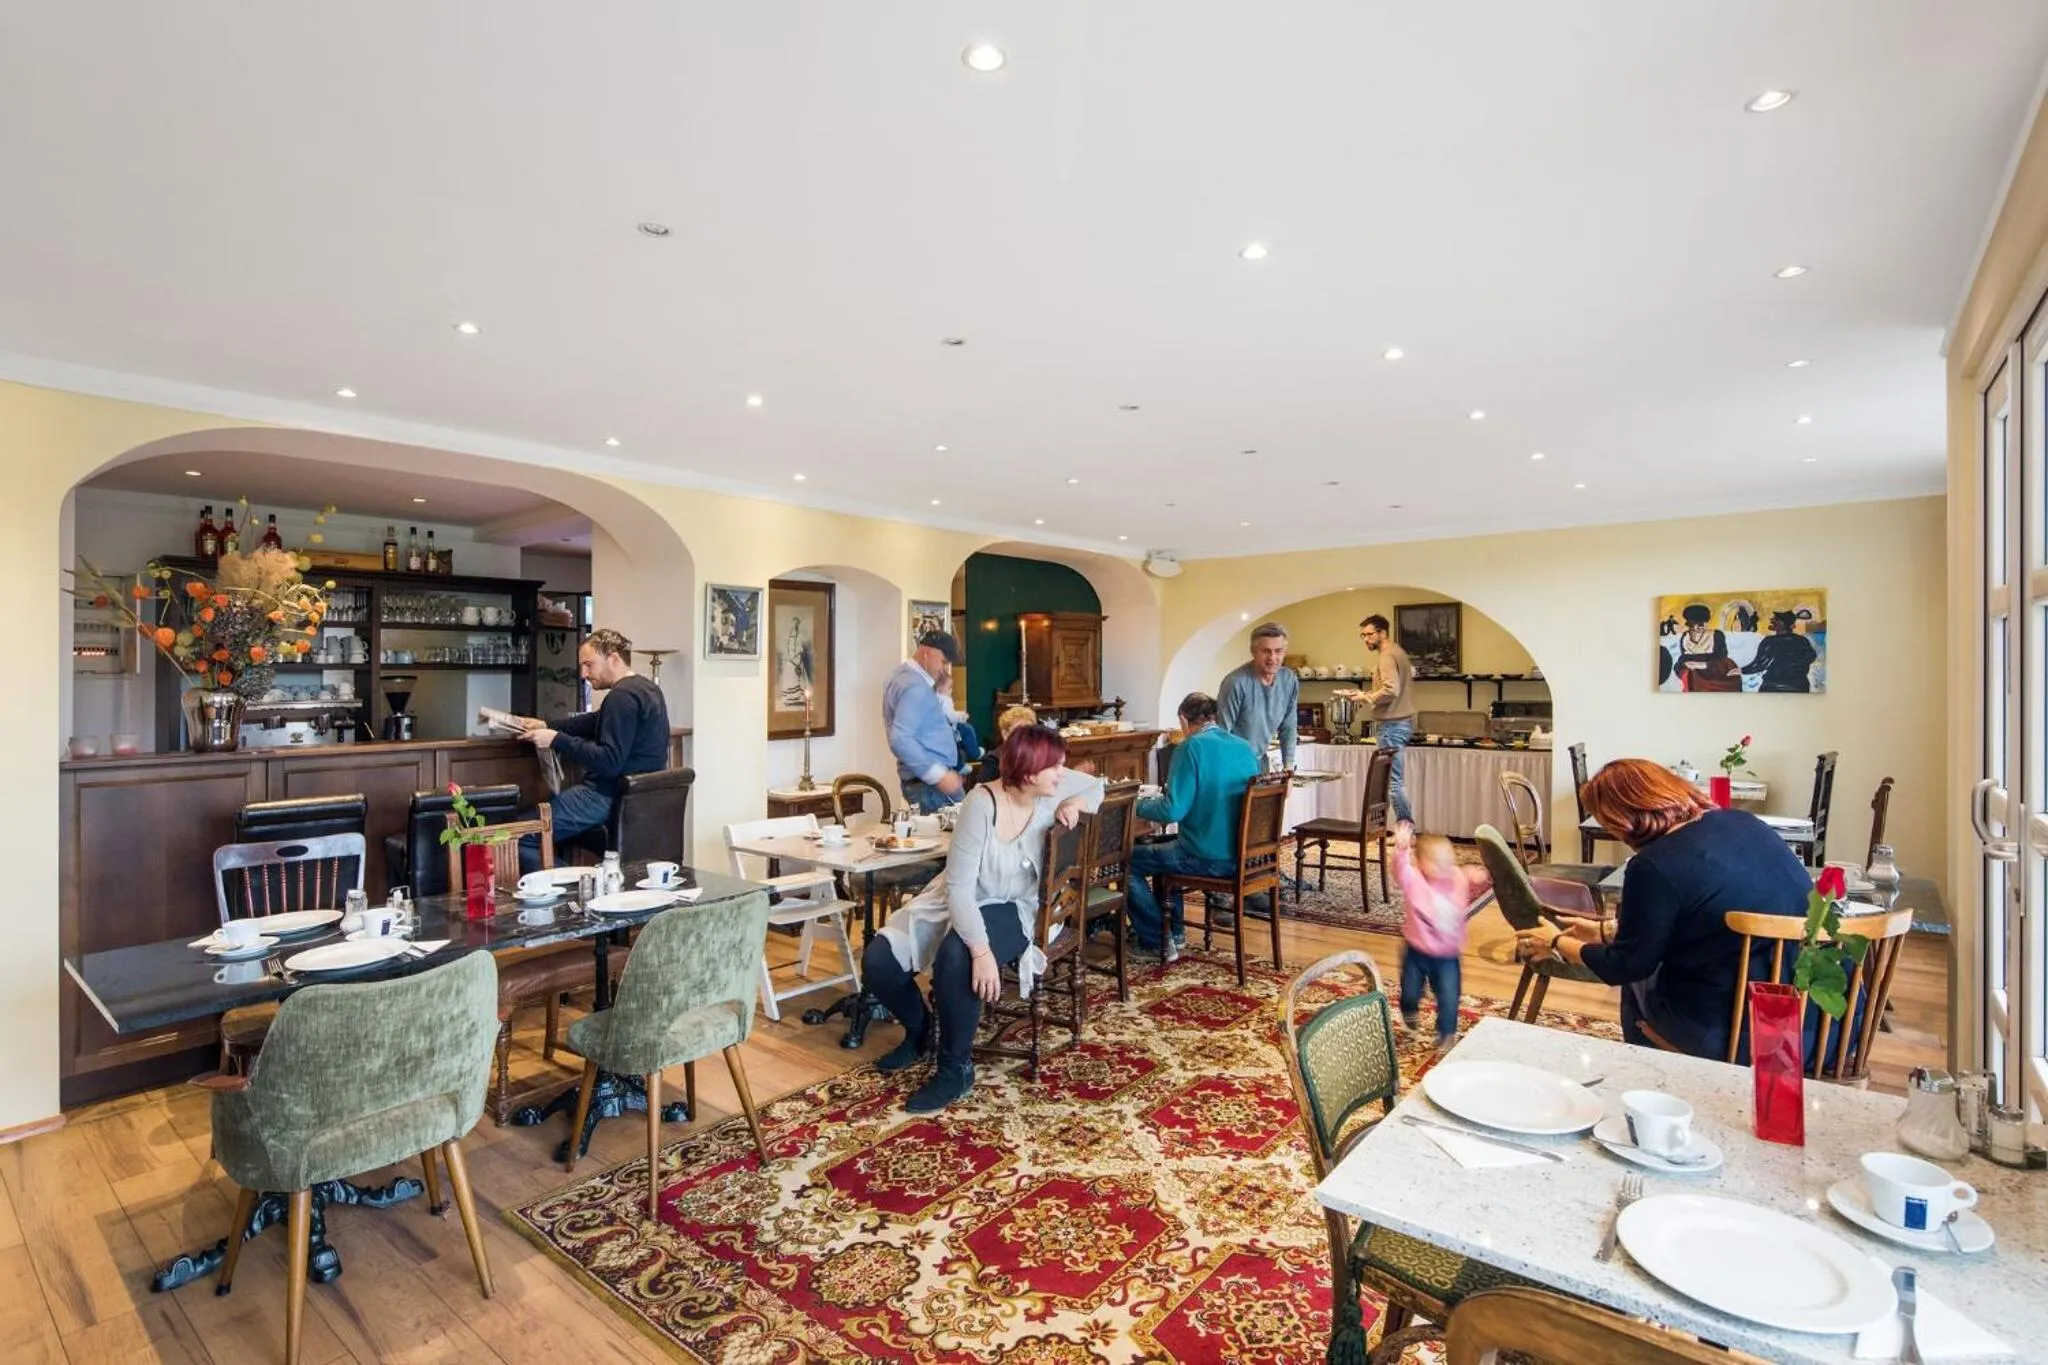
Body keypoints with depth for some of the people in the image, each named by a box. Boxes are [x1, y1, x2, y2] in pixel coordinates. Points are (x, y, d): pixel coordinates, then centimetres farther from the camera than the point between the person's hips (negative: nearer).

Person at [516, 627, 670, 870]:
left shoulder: (623, 696, -18)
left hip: (610, 795, -11)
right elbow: (596, 722, 24)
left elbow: (609, 762, -24)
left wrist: (557, 740, -20)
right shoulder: (644, 688, 14)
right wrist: (547, 725, 13)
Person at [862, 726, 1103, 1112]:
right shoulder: (982, 804, -25)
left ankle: (956, 1069, -10)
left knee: (954, 959, -33)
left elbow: (1097, 787, 9)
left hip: (1013, 910, 0)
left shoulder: (1052, 791, -13)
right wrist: (981, 951, -38)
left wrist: (1076, 802, -14)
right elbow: (959, 887, -27)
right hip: (958, 903, 1)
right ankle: (922, 1031, 17)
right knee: (878, 959, -14)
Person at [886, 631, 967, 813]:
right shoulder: (915, 686, -17)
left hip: (925, 780, 10)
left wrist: (938, 693, 10)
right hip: (931, 784, -10)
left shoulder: (906, 675, 15)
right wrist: (938, 775, -27)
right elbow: (901, 740, -27)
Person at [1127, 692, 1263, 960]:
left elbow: (1172, 810, -20)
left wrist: (1138, 804, -2)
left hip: (1208, 859, -8)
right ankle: (1174, 930, 35)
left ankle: (1157, 942, 12)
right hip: (1244, 854, 8)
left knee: (1129, 859, 9)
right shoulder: (1247, 748, 6)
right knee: (1162, 849, 31)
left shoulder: (1191, 748, -15)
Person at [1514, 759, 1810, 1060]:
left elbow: (1627, 964, -5)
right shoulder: (1742, 822, 3)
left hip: (1736, 1030, -6)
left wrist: (1558, 944, 10)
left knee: (1637, 980, 20)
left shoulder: (1656, 865, -19)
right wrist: (1607, 930, 25)